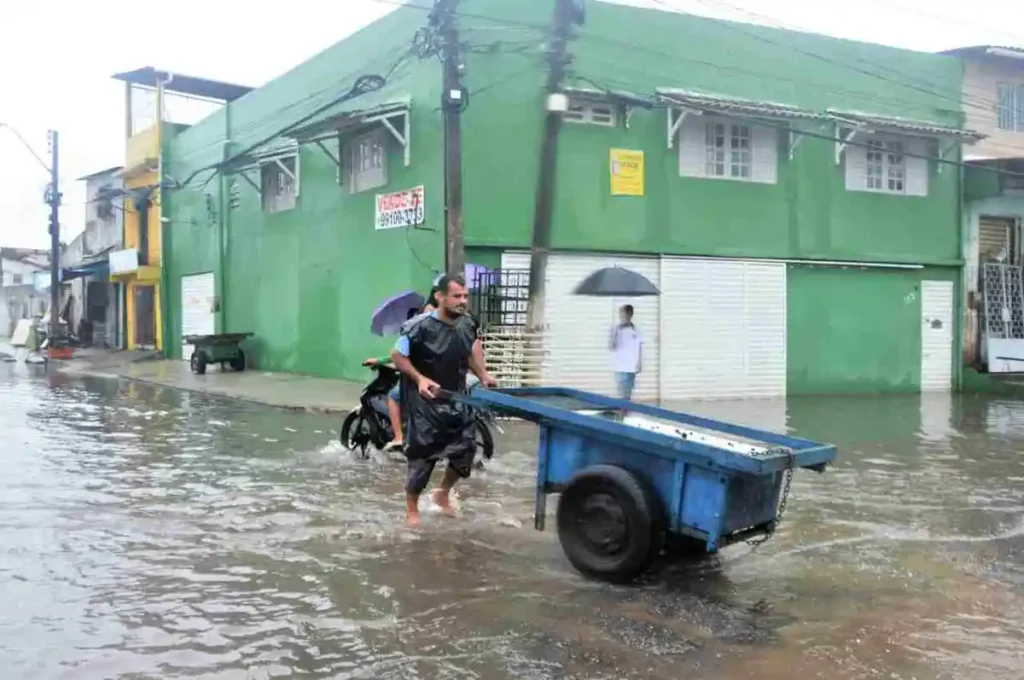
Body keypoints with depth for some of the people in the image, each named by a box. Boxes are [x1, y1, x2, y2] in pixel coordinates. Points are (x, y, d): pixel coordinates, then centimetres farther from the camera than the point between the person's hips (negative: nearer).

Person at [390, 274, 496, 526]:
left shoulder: (467, 324, -4)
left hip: (456, 399, 6)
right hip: (425, 401, -6)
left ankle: (443, 492, 33)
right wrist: (419, 379, -23)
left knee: (465, 447, 6)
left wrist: (484, 376, 8)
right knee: (422, 453, 0)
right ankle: (411, 508, 21)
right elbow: (397, 356, -11)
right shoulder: (420, 327, -22)